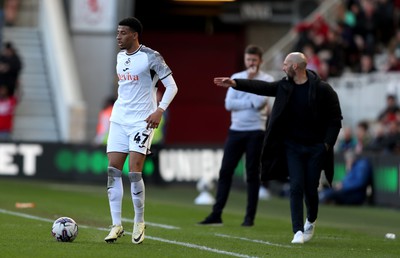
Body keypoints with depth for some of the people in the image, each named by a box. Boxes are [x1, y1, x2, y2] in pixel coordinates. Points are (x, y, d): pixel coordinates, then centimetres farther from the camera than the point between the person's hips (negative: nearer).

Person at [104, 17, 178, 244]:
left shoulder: (151, 57, -10)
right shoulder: (120, 56, 11)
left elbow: (172, 86, -10)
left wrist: (160, 110, -21)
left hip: (142, 121, -6)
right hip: (119, 120, 6)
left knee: (134, 172, -10)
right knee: (113, 171, -2)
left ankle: (139, 223, 7)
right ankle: (117, 225, 2)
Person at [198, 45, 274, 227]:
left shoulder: (267, 80, 0)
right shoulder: (236, 78, 10)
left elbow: (259, 102, -15)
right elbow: (228, 104, -1)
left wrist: (251, 81, -8)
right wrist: (251, 103, -9)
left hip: (255, 132, -3)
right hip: (236, 130, 3)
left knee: (252, 174, 1)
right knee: (225, 171, 2)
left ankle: (250, 217, 7)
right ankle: (216, 214, 5)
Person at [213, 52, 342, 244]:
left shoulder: (322, 89, -11)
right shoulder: (285, 86, 2)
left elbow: (335, 118, -7)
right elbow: (262, 87, 2)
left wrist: (327, 143, -13)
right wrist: (235, 83, -7)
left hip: (315, 148, -3)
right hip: (292, 146, 3)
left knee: (310, 188, 3)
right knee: (296, 186, -8)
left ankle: (311, 221, 33)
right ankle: (298, 231, -7)